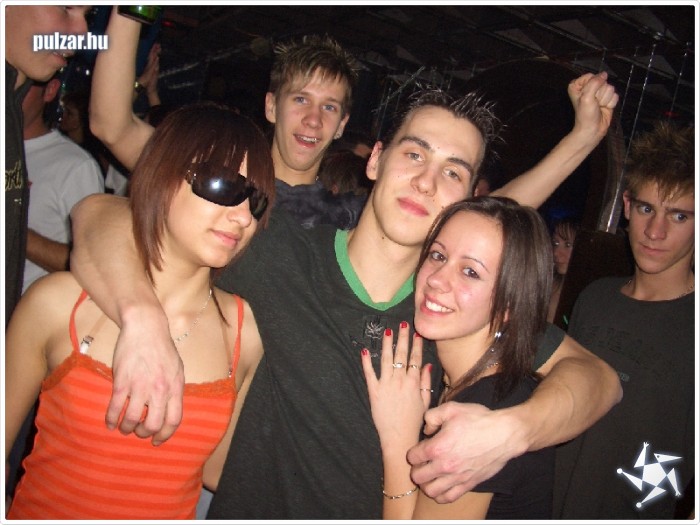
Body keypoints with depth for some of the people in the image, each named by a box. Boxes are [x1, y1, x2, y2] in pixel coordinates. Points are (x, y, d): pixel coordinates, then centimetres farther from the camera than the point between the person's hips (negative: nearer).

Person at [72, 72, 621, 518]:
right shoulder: (279, 251, -15)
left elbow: (596, 373, -4)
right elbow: (100, 211, -15)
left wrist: (512, 429, -24)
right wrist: (143, 317, -34)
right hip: (245, 506, -1)